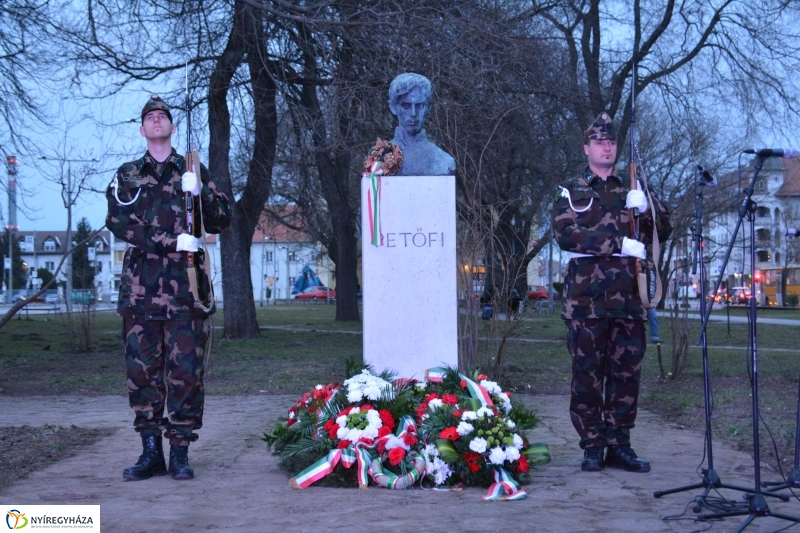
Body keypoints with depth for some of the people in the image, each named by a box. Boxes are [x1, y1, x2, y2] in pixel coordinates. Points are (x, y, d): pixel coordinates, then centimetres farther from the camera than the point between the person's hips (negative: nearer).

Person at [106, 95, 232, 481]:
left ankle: (179, 452, 3)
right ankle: (150, 452, 9)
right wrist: (171, 242, -13)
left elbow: (223, 221, 8)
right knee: (141, 369, 1)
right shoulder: (127, 175, 14)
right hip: (140, 285, 1)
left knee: (186, 370, -3)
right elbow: (118, 221, -2)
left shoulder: (193, 171, 14)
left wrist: (200, 193, -12)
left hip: (186, 283, -1)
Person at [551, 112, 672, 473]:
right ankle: (592, 447, 6)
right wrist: (620, 244, -15)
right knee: (587, 373, -1)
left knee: (627, 372, 3)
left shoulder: (634, 190, 18)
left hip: (629, 296, 3)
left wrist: (647, 207, -9)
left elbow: (664, 232, 12)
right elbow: (565, 234, -8)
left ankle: (619, 445, 11)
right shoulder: (571, 192, 8)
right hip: (586, 296, -3)